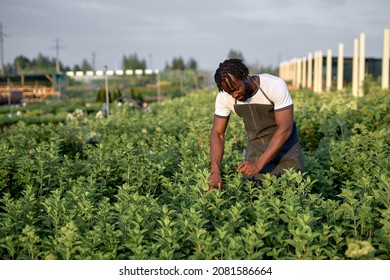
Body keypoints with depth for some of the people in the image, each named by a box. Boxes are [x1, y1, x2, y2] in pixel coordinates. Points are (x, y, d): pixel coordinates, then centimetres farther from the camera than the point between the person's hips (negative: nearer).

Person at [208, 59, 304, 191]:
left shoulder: (275, 86, -26)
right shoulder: (224, 97, -15)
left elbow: (285, 128, -28)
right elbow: (217, 133, -10)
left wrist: (258, 164, -36)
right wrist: (215, 171, -25)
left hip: (285, 147, -2)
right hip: (256, 149, 3)